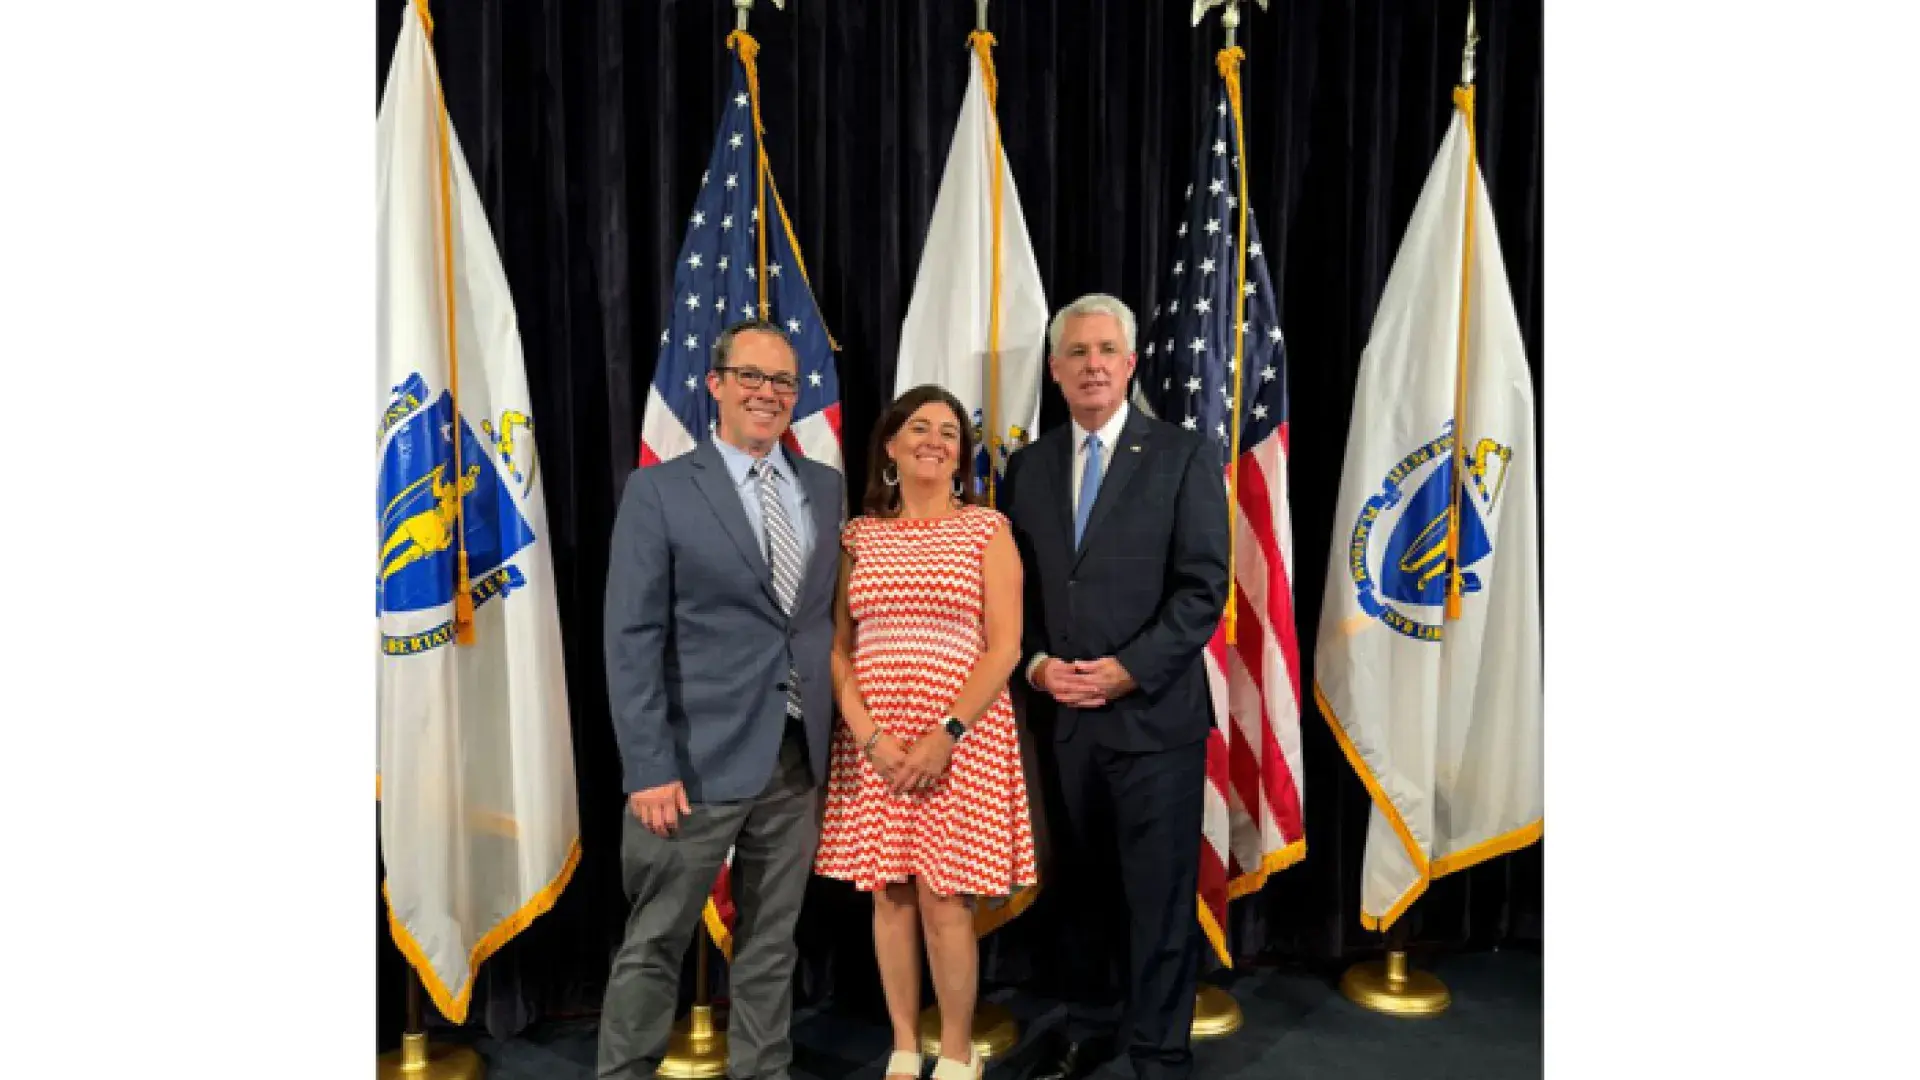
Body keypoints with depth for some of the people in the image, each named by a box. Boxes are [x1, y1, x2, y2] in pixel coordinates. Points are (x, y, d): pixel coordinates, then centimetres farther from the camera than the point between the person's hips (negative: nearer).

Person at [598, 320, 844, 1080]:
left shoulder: (826, 489, 9)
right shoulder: (659, 490, -3)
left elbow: (835, 615, 12)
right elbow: (632, 638, -8)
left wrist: (836, 733, 3)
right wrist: (649, 765, -14)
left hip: (800, 756, 4)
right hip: (703, 755, -4)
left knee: (772, 942, 15)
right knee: (655, 942, 7)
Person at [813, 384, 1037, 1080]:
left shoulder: (987, 529, 1)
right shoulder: (859, 534, 8)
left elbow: (1005, 648, -5)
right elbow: (838, 646, 4)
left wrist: (946, 734, -15)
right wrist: (868, 734, -10)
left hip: (962, 736, -2)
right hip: (871, 740, 3)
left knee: (944, 900, -1)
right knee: (889, 895, 8)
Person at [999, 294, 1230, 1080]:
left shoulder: (1184, 456, -2)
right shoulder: (1028, 466, 10)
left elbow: (1204, 588, -8)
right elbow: (1013, 587, 10)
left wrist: (1128, 670, -16)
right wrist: (1037, 664, -6)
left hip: (1154, 714, -3)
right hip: (1059, 717, 4)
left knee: (1161, 897, 5)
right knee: (1078, 888, 16)